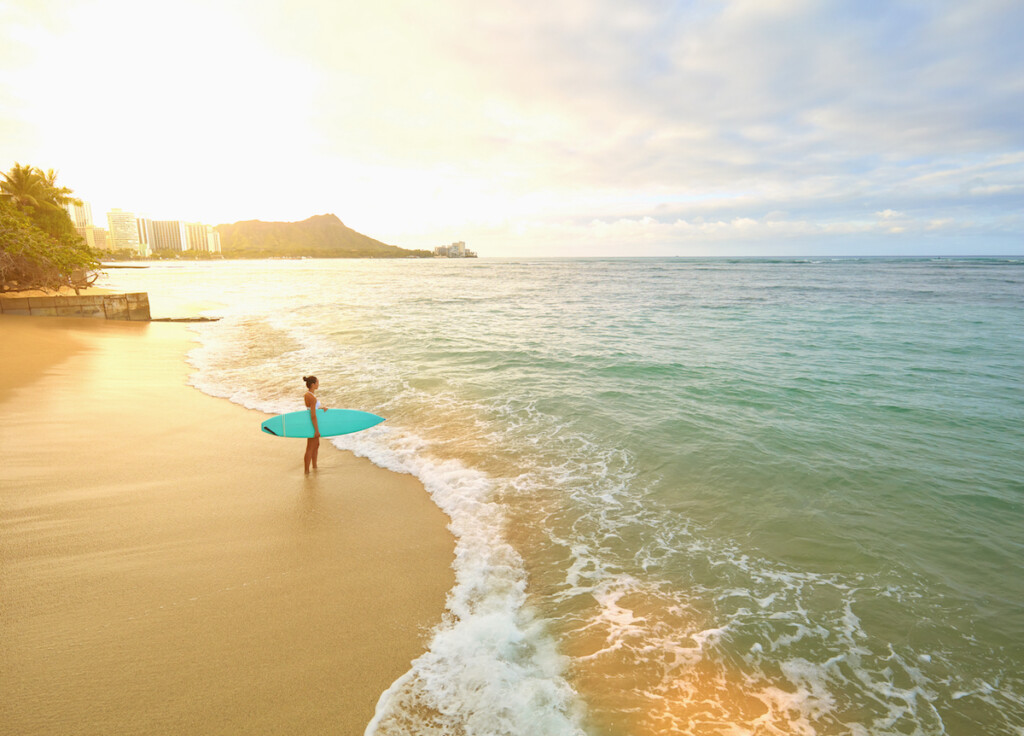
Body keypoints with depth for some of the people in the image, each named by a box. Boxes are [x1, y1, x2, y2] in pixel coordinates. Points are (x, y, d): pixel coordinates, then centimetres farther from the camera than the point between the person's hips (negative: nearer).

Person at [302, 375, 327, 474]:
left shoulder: (307, 394, 2)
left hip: (311, 422, 10)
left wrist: (322, 407, -8)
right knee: (310, 449, 4)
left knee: (316, 445, 24)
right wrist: (317, 430, -21)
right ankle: (307, 471, 17)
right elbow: (313, 415, -26)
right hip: (313, 425, -10)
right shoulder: (312, 398, -26)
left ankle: (314, 466, 38)